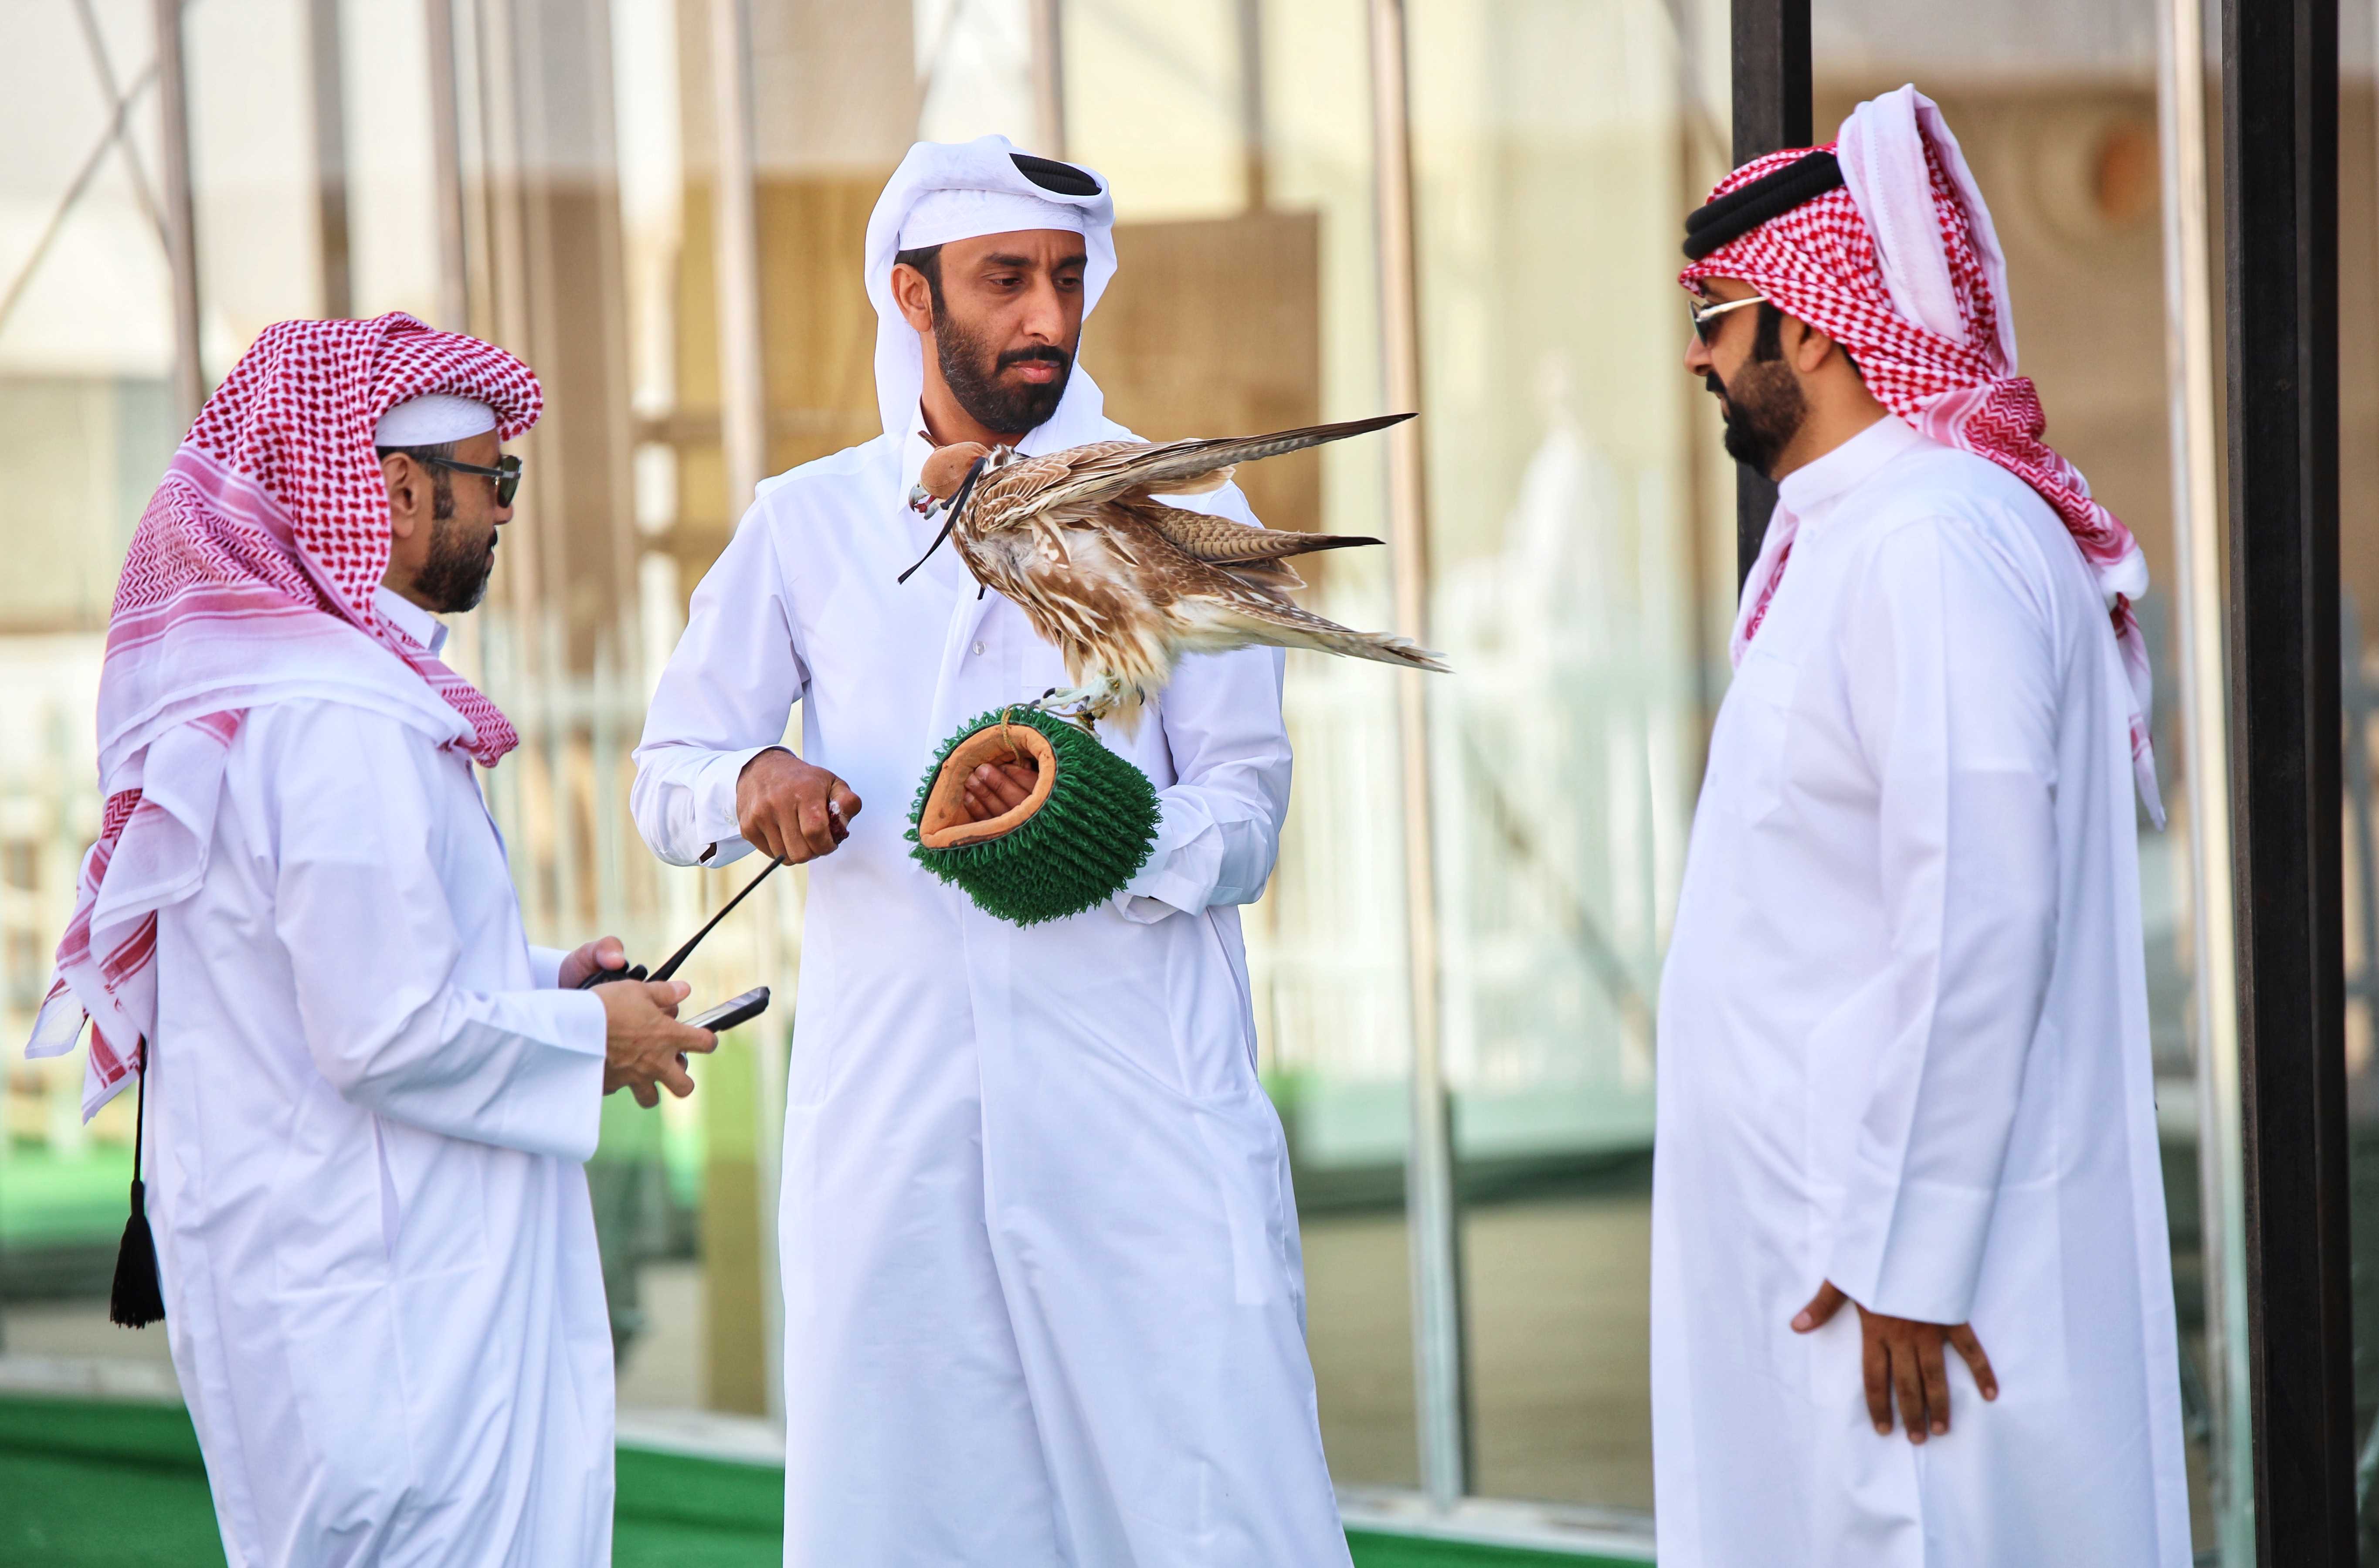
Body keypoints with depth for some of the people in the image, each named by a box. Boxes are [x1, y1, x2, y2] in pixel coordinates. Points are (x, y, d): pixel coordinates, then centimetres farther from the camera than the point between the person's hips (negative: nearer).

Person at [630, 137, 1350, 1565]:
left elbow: (1244, 819, 1)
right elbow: (668, 775, 14)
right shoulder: (808, 527, 11)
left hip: (1144, 1112, -2)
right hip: (889, 1112, 2)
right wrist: (753, 781, -9)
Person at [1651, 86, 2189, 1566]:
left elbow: (1975, 929, -23)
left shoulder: (1931, 549, -18)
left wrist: (1905, 1261, -22)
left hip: (1906, 1237, -10)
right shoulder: (1846, 539, 16)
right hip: (1822, 1226, 10)